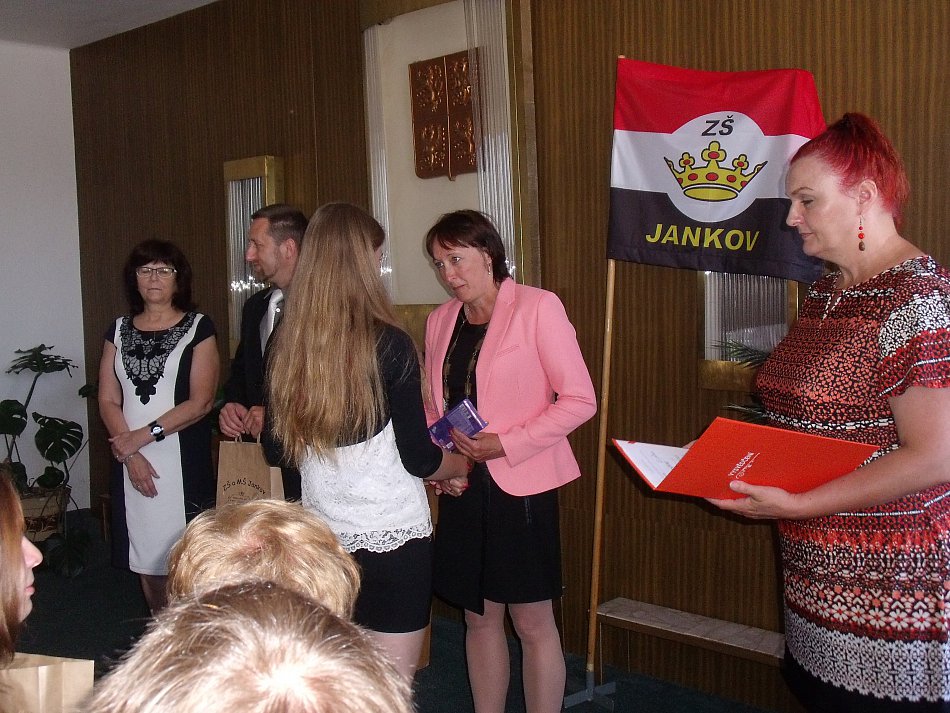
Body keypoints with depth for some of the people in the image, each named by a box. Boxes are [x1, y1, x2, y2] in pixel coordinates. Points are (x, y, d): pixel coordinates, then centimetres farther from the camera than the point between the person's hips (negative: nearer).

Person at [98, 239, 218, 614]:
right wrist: (131, 455, -7)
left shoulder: (198, 327, 0)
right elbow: (108, 400, 5)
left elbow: (201, 401, -8)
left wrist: (144, 435, -12)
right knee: (146, 559, 8)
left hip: (184, 461, -3)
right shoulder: (119, 330, 12)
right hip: (132, 463, 4)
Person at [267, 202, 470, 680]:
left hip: (322, 536, 5)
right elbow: (419, 458, -10)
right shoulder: (387, 344, -16)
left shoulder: (287, 344, -2)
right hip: (393, 537, -5)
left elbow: (280, 448, 10)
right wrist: (458, 464, 10)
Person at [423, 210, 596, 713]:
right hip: (462, 486, 6)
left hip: (521, 484, -5)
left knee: (532, 623, 4)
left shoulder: (537, 307, -9)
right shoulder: (440, 321, 10)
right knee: (479, 618, 14)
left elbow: (580, 399, -11)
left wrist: (507, 443, -18)